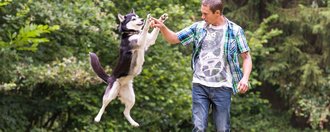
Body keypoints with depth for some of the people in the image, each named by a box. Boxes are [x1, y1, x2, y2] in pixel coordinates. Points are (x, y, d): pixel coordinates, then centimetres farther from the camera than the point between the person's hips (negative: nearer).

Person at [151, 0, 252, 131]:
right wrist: (162, 27, -9)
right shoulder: (198, 28, 6)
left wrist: (245, 78, -15)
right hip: (200, 86, 2)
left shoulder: (235, 31, -1)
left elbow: (246, 57, 2)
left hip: (222, 87, -2)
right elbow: (174, 39, 11)